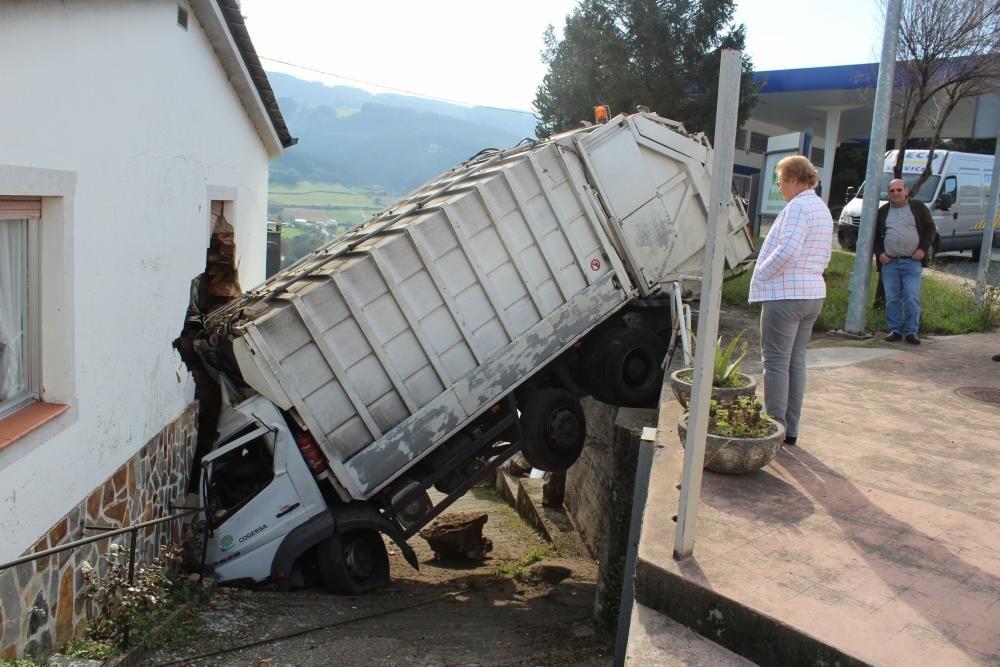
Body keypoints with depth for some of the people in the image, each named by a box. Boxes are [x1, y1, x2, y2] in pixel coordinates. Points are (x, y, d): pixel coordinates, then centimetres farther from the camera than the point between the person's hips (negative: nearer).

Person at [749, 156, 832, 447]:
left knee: (776, 362, -4)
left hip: (786, 295, -10)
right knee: (796, 361, 13)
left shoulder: (798, 206, -14)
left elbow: (787, 250, -24)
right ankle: (790, 428, 19)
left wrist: (761, 275, -12)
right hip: (813, 293, 10)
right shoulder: (823, 209, 17)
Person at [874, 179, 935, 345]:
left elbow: (930, 228, 7)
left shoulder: (918, 207, 7)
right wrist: (879, 253, 1)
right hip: (889, 263, 2)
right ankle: (895, 330, 11)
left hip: (912, 262, -2)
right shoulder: (883, 211, 12)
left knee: (912, 299, -5)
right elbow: (875, 235, 15)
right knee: (892, 299, 2)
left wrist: (923, 248, -5)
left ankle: (911, 332, 3)